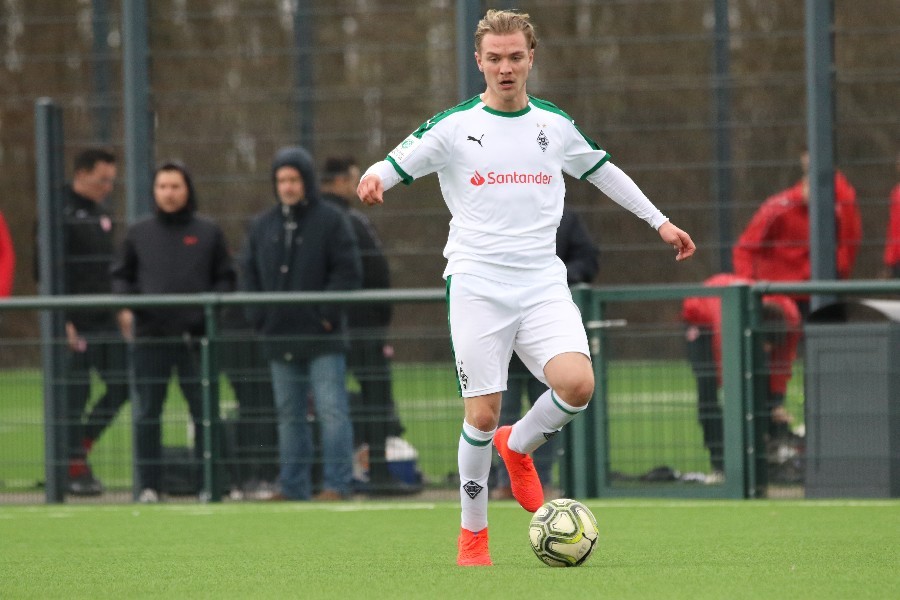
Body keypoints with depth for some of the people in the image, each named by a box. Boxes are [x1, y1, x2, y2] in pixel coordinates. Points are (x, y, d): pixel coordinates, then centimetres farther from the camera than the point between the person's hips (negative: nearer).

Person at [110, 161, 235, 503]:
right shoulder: (139, 233, 11)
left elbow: (225, 279, 10)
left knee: (204, 410, 0)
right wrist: (124, 307, -4)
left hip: (196, 337, -1)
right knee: (147, 413, 1)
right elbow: (120, 276, 14)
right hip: (150, 336, 1)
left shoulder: (208, 233, 8)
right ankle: (149, 485, 6)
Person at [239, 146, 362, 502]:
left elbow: (348, 272, -5)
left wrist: (328, 313, -13)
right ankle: (293, 488, 13)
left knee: (332, 412, -9)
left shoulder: (331, 221, -1)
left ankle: (336, 484, -8)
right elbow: (248, 273, 15)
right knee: (289, 416, 9)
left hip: (324, 340, -5)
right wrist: (257, 316, 2)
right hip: (280, 339, 5)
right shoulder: (262, 226, 13)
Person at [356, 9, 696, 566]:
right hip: (477, 285, -2)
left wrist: (660, 221, 28)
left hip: (543, 284, 2)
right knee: (483, 413, -6)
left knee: (577, 383, -20)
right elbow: (394, 167, -2)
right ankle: (473, 533, 13)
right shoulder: (454, 126, 0)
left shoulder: (555, 125, 9)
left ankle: (518, 447, 12)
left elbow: (604, 171, 25)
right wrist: (373, 179, -26)